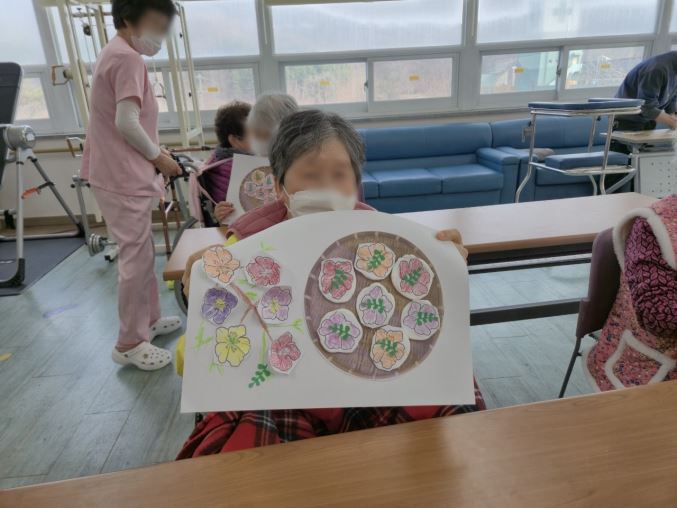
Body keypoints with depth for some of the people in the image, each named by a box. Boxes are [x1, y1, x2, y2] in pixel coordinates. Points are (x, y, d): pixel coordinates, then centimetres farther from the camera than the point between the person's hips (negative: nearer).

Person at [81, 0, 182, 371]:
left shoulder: (117, 55, 18)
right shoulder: (127, 58, -15)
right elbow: (126, 124, -23)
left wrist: (154, 156, 11)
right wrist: (159, 158, -9)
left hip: (122, 172, 10)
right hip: (123, 178, -10)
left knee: (142, 254, 18)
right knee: (136, 259, -2)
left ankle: (149, 320, 32)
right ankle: (130, 344, 11)